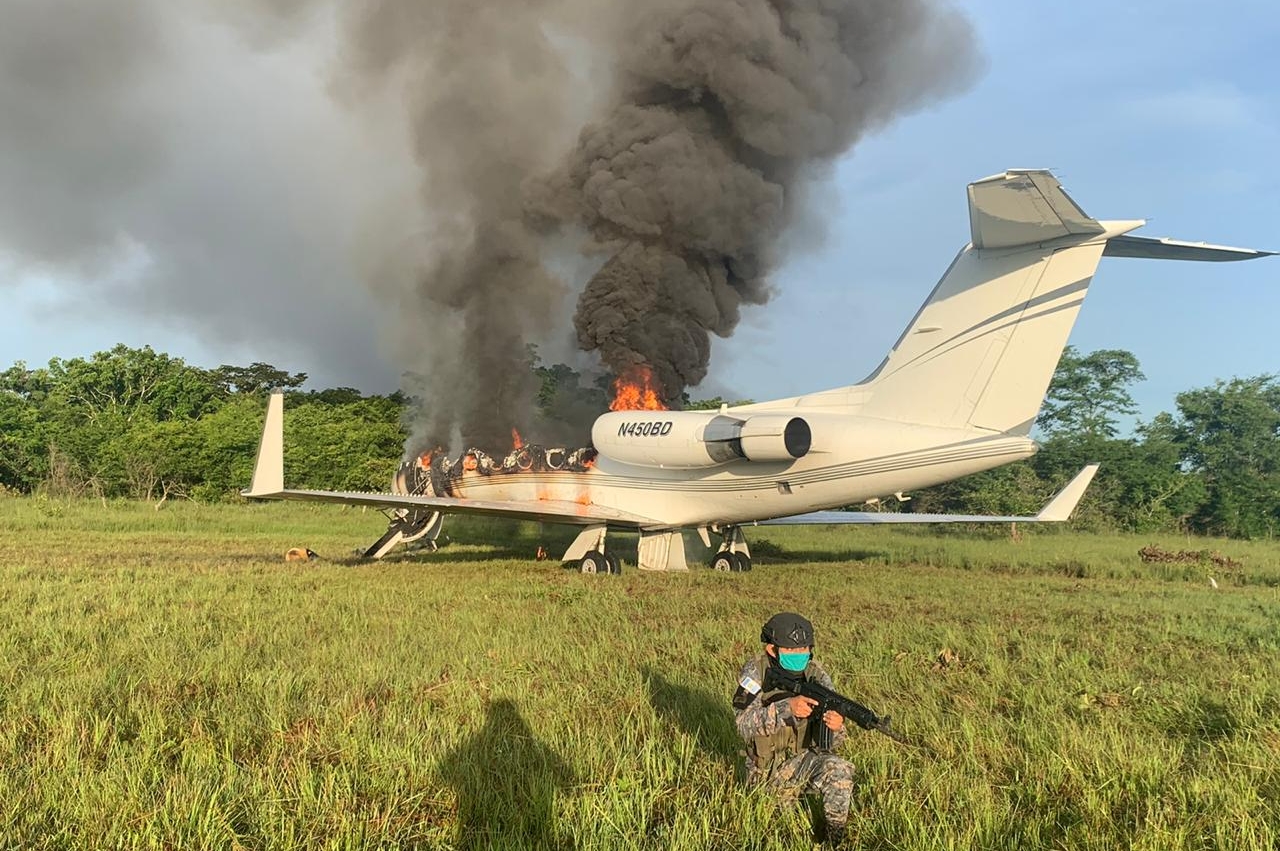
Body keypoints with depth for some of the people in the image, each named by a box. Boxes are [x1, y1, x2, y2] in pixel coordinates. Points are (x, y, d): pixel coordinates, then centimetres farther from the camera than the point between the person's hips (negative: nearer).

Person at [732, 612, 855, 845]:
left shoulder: (816, 675, -9)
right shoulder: (757, 670, -14)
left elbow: (828, 743, -8)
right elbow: (744, 724, -26)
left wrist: (835, 726, -33)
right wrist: (787, 707, -40)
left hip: (804, 761, 0)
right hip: (767, 769, 0)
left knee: (838, 768, -28)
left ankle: (835, 836, -8)